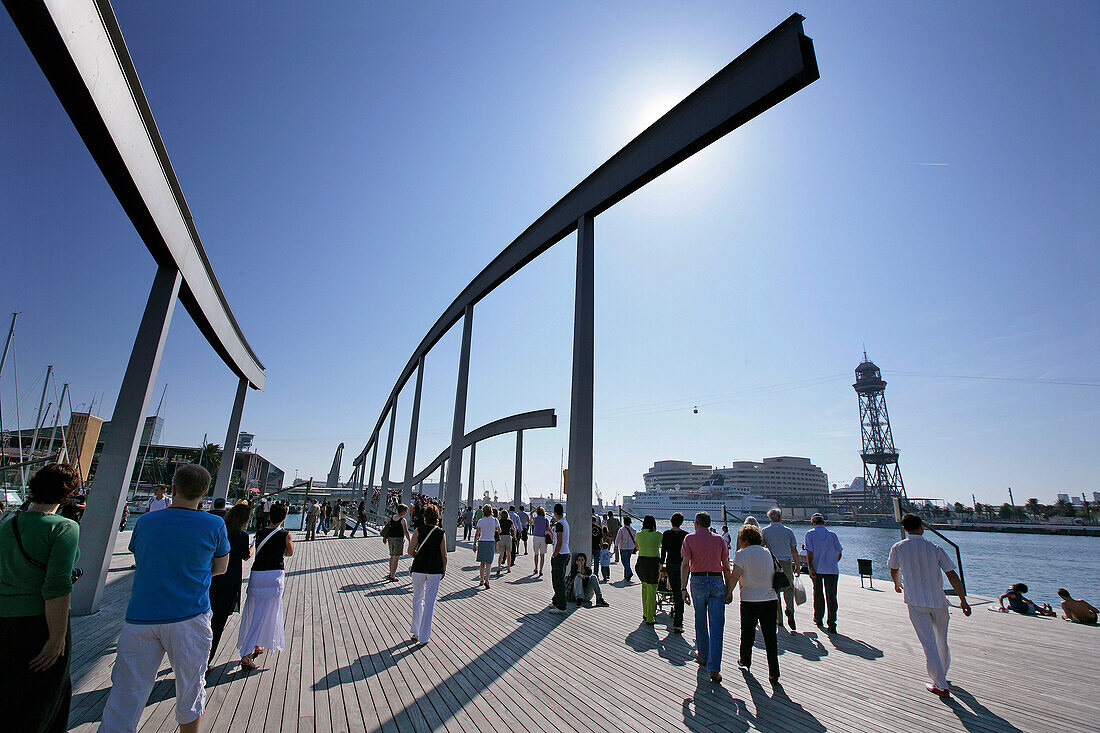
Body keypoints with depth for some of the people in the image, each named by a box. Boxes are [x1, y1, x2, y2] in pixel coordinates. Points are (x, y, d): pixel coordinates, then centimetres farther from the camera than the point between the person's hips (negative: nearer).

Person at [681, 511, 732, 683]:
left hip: (698, 581, 0)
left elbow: (685, 564, -9)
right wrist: (729, 590, 11)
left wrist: (683, 588, -8)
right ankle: (714, 668, -5)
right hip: (717, 581, 1)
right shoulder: (720, 540, 6)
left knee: (700, 621, 18)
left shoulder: (690, 538, 1)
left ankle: (703, 655, 34)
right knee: (716, 625, 1)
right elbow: (726, 567, 5)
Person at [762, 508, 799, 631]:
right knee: (788, 588, 12)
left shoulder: (765, 531, -1)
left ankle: (779, 619, 11)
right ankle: (790, 609, -13)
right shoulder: (788, 531, 2)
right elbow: (794, 550, 5)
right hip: (786, 563, 1)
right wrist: (797, 565, 14)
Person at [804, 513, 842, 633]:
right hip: (832, 569, 1)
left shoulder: (810, 534, -1)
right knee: (831, 596, 2)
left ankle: (818, 618, 29)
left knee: (818, 594, 16)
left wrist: (810, 568, -12)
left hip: (817, 569, -1)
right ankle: (832, 624, -7)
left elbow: (809, 552, -11)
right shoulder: (832, 534, 5)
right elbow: (839, 553, 8)